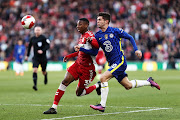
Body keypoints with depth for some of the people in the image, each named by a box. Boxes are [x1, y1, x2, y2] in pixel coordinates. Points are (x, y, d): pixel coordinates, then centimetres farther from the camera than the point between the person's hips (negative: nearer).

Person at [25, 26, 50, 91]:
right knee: (35, 70, -19)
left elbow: (47, 46, -14)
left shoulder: (43, 38, -8)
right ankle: (35, 85, -24)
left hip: (43, 57, -2)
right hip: (35, 58, 2)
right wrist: (27, 55, 23)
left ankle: (45, 75, 50)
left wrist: (42, 50, -31)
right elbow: (29, 46, 21)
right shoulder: (32, 39, 5)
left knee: (43, 72, 11)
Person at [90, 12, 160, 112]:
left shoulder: (115, 31, -6)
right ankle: (149, 82, 35)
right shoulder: (97, 36, 7)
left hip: (120, 61, -6)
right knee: (128, 86, 12)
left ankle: (102, 105, -17)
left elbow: (130, 37, 5)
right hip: (112, 63, 6)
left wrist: (136, 49, -4)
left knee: (103, 78, -21)